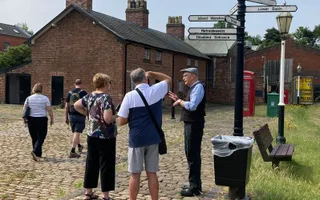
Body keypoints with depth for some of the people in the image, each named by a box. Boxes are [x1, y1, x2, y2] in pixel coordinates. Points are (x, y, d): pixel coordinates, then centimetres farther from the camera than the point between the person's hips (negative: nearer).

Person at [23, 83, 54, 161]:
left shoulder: (29, 98, 4)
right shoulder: (45, 98, -5)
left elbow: (24, 109, 4)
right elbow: (49, 110, -7)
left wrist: (26, 118, 15)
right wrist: (52, 119, 3)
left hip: (31, 120, 4)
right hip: (42, 120, -4)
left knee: (34, 138, 14)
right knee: (41, 137, 1)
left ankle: (38, 154, 21)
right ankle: (35, 151, -20)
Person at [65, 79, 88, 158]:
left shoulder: (70, 92, 8)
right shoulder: (83, 92, -7)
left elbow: (66, 106, 9)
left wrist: (66, 117, 16)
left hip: (71, 115, 6)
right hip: (80, 115, -6)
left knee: (75, 132, 21)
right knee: (77, 133, -6)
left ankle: (79, 147, 41)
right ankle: (72, 152, -11)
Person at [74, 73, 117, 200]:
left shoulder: (89, 96, 6)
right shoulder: (106, 98, -18)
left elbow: (76, 105, 18)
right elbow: (108, 119, -26)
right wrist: (116, 116, -6)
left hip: (92, 136, 7)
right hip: (106, 137, -7)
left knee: (91, 164, 14)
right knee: (106, 166, 2)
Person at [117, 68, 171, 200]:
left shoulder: (130, 96, -11)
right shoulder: (156, 91, -5)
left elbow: (120, 121, -8)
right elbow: (168, 79, 19)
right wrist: (151, 74, 19)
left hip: (136, 139, -2)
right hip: (153, 139, 2)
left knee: (135, 174, 6)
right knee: (152, 173, 10)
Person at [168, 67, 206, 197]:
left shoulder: (198, 87, -16)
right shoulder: (193, 88, 16)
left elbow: (192, 106, -27)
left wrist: (180, 102, -12)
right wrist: (178, 99, 11)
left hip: (194, 125, -10)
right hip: (190, 124, 10)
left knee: (193, 155, -4)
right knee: (191, 154, 17)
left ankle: (195, 188, 3)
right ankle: (195, 184, 28)